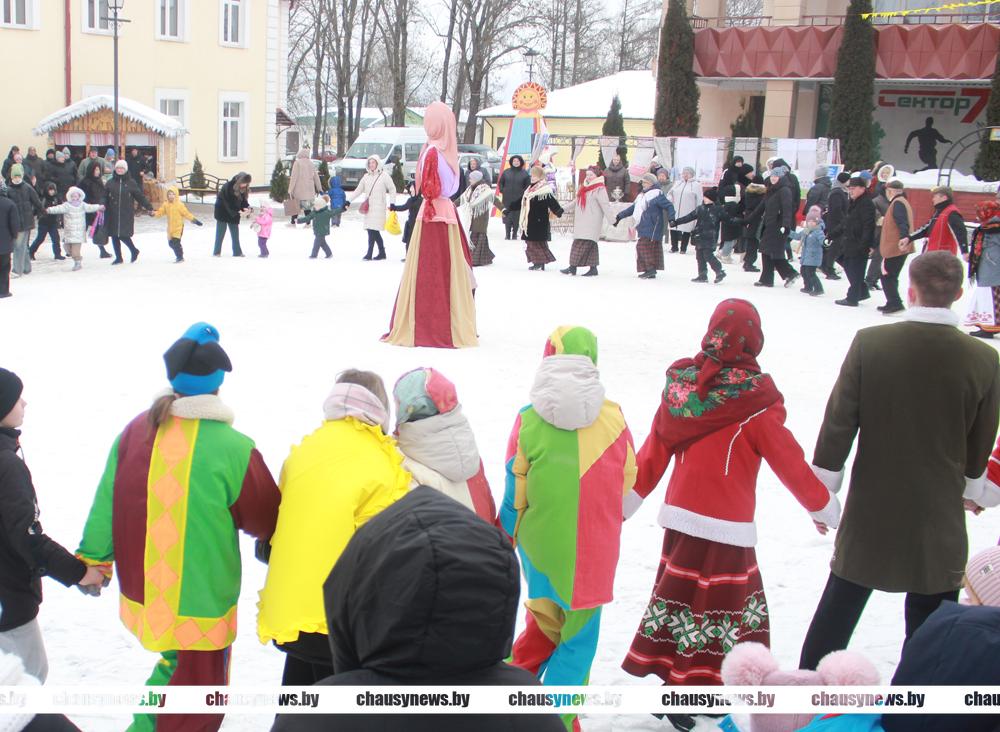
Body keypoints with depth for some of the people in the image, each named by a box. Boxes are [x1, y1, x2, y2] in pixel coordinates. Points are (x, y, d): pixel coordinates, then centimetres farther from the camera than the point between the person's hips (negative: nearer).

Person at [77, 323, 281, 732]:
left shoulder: (135, 432, -4)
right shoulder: (232, 448, -21)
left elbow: (106, 505, 6)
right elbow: (265, 519, -8)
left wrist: (94, 560, 20)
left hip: (142, 591, 6)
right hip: (200, 603, -6)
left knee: (176, 661, 29)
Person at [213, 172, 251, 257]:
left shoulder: (243, 188, -5)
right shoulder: (228, 186, -26)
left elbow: (244, 200, 1)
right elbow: (228, 203, -27)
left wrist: (246, 207, -20)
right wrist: (238, 212, -33)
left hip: (234, 212, 6)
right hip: (223, 211, -6)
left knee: (235, 233, 7)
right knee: (220, 232, -1)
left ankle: (237, 252, 11)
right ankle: (217, 252, 6)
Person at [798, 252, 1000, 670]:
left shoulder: (870, 343, -12)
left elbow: (838, 422, -7)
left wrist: (822, 490, 4)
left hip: (871, 511, 1)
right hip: (939, 515, 0)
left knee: (837, 612, 17)